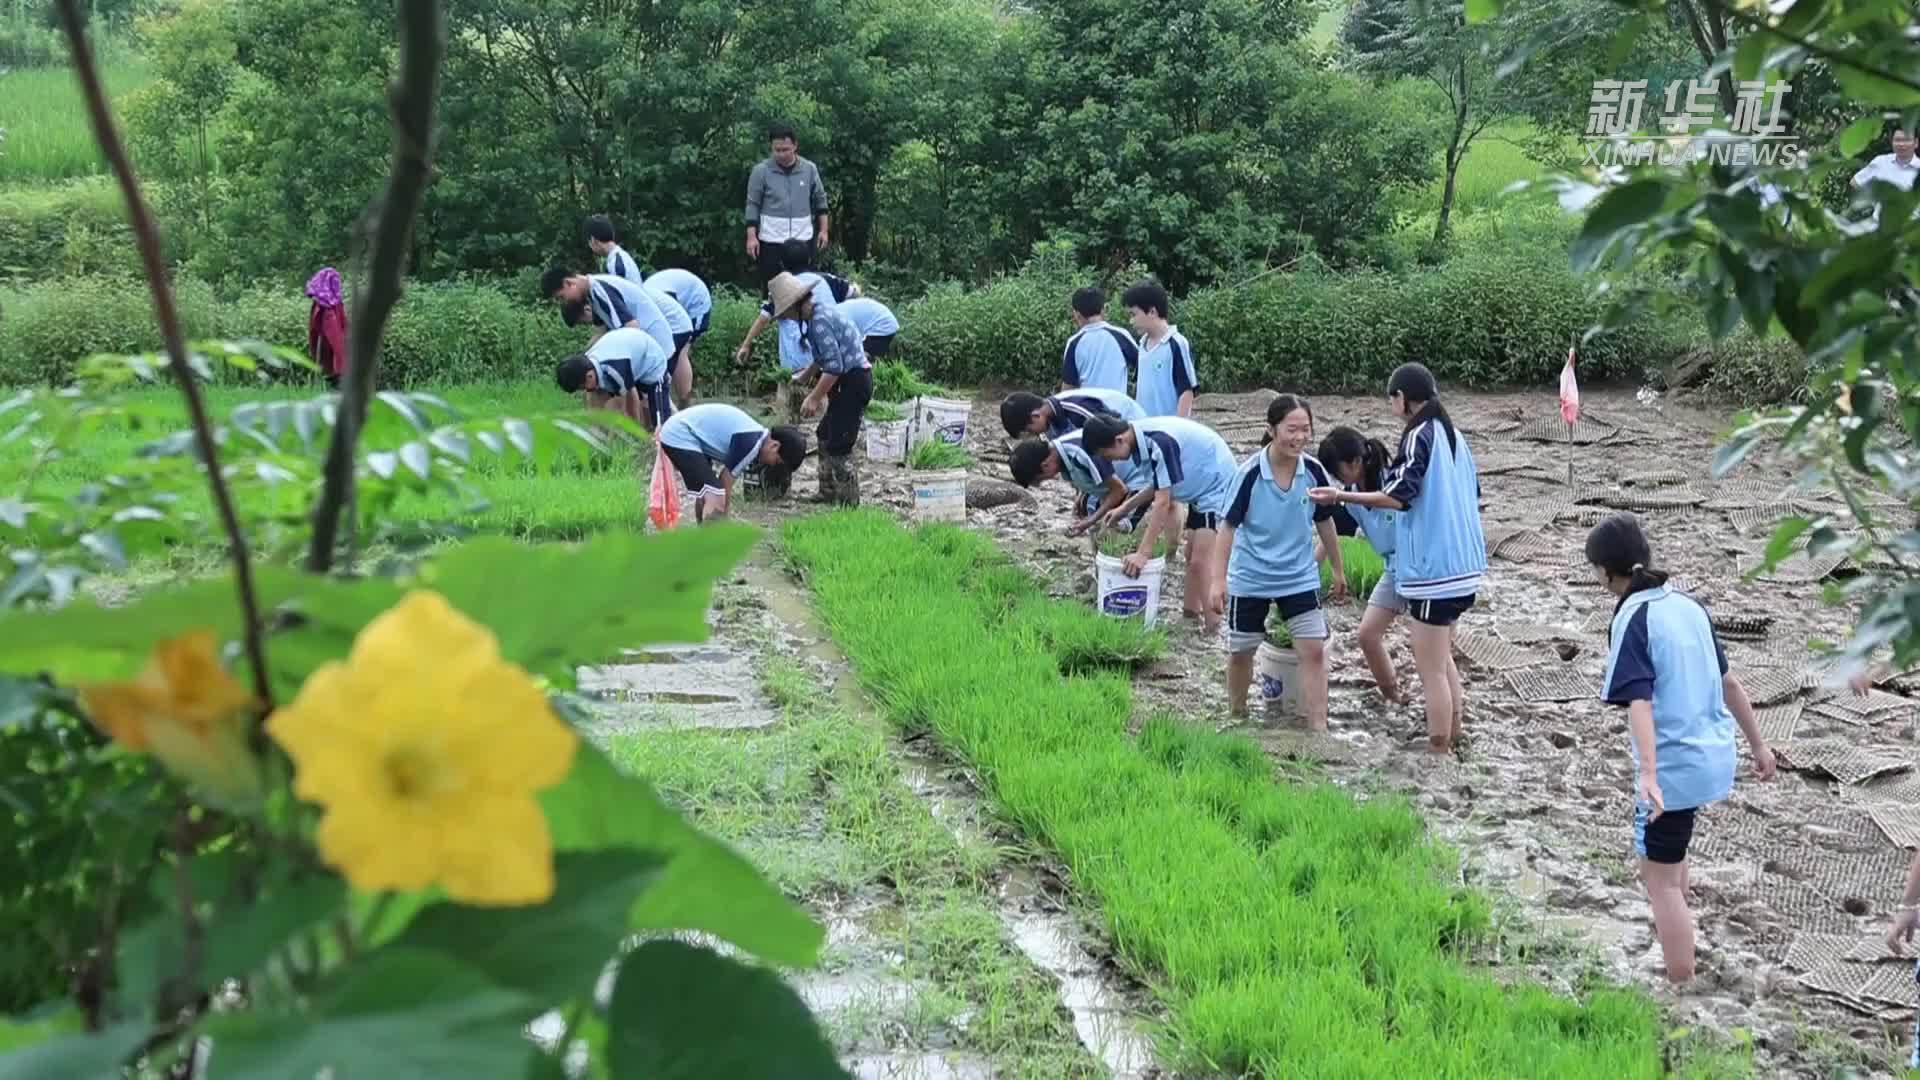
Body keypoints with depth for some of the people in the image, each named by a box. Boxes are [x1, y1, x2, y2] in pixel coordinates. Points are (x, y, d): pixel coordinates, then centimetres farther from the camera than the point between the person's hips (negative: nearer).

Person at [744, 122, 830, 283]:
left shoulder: (809, 169, 2)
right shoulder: (761, 171, -5)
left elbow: (820, 200, 12)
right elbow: (753, 205, -2)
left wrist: (823, 230, 7)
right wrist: (751, 236, -9)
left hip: (802, 240, 2)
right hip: (771, 241, -2)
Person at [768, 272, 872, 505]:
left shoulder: (820, 320, -21)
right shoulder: (819, 313, 9)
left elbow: (834, 365, -25)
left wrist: (814, 398, -19)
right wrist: (804, 377, 35)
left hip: (854, 380, -10)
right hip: (848, 380, 10)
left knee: (838, 445, -8)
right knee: (826, 435, 19)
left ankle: (849, 502, -2)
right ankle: (828, 492, 29)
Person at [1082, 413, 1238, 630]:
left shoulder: (1158, 442, -31)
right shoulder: (1141, 439, -3)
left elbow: (1163, 502, -29)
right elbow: (1159, 485, 11)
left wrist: (1143, 553, -28)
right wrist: (1124, 508, 10)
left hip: (1219, 488, -10)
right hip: (1202, 490, 10)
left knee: (1201, 561, -13)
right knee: (1192, 556, 16)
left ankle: (1214, 631, -10)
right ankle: (1192, 614, 27)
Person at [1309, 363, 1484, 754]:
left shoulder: (1418, 438, -14)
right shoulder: (1454, 435, 11)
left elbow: (1398, 496, -22)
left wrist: (1341, 497, -19)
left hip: (1433, 570, -9)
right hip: (1463, 566, 9)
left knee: (1431, 669, -1)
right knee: (1441, 657, 23)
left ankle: (1439, 753, 4)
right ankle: (1454, 734, 27)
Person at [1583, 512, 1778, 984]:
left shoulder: (1632, 620, -14)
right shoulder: (1688, 605, 7)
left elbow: (1639, 702, -26)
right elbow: (1730, 682, 14)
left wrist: (1648, 774, -34)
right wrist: (1758, 745, 23)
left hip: (1672, 767, -8)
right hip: (1714, 756, 8)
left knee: (1661, 878, 2)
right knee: (1670, 854, 30)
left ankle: (1683, 990, 3)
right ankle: (1673, 936, 46)